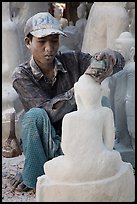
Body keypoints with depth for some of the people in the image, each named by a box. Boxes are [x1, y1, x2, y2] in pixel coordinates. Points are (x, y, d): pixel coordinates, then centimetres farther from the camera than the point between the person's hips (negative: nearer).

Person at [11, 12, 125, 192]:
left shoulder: (72, 61, -5)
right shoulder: (21, 76, -11)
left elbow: (119, 63, -8)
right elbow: (50, 111, -23)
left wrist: (110, 55, -33)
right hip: (45, 142, -2)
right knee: (35, 115, -31)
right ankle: (33, 176, -12)